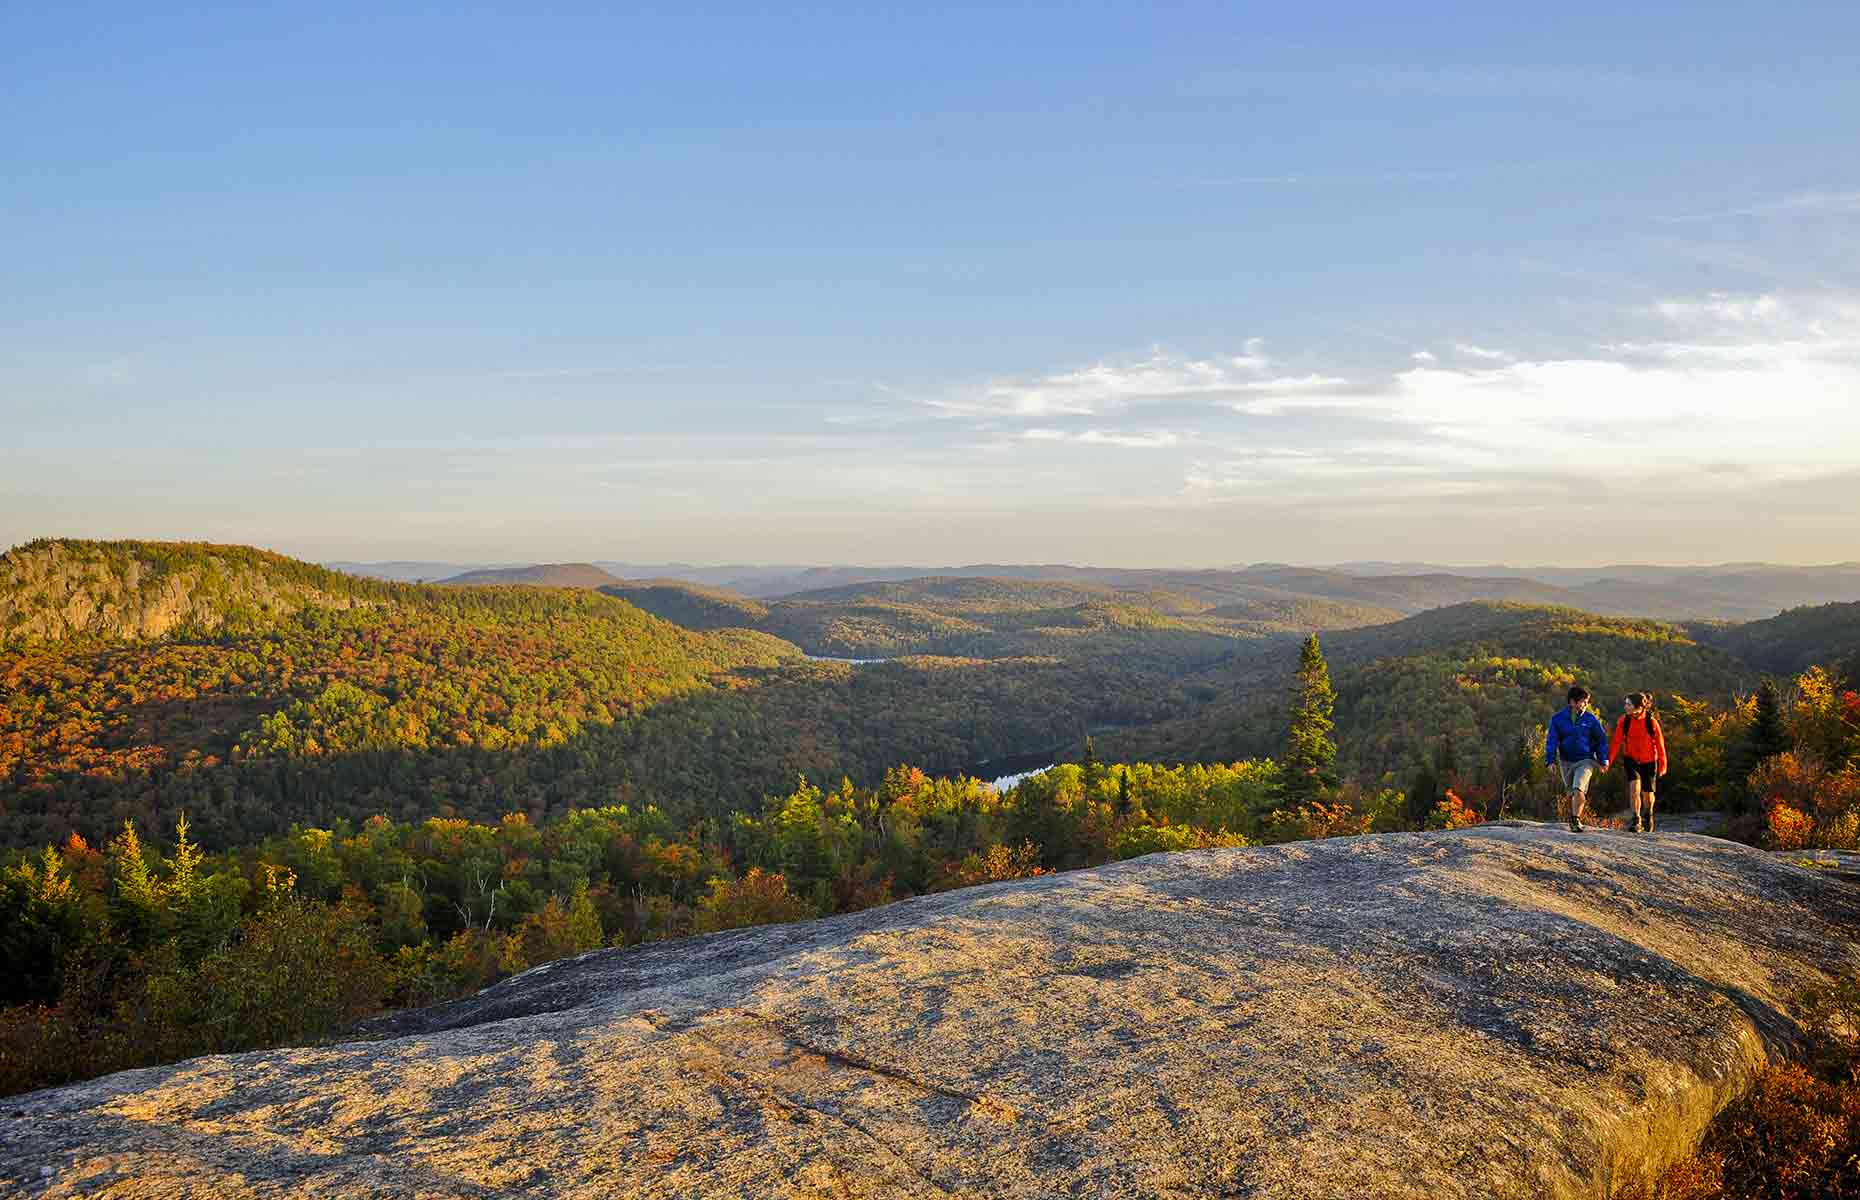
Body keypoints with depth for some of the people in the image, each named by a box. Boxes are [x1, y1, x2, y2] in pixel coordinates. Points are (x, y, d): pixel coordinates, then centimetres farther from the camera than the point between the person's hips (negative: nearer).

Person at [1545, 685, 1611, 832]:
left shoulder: (1591, 719, -4)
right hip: (1566, 761, 2)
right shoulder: (1558, 719, -3)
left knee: (1578, 790, -20)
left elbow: (1601, 739, 5)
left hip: (1586, 761, -2)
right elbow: (1552, 740, -3)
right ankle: (1572, 818, 33)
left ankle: (1576, 819, -8)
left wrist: (1603, 760, 4)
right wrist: (1551, 760, -11)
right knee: (1571, 793, 13)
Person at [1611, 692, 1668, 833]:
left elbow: (1659, 743, -6)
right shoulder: (1623, 720, -10)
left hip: (1648, 762, 0)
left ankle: (1648, 816, 41)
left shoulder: (1651, 721, -15)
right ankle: (1636, 820, -13)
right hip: (1631, 759, 1)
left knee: (1647, 793, 9)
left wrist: (1662, 764, -2)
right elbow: (1617, 742, -7)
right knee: (1634, 785, -21)